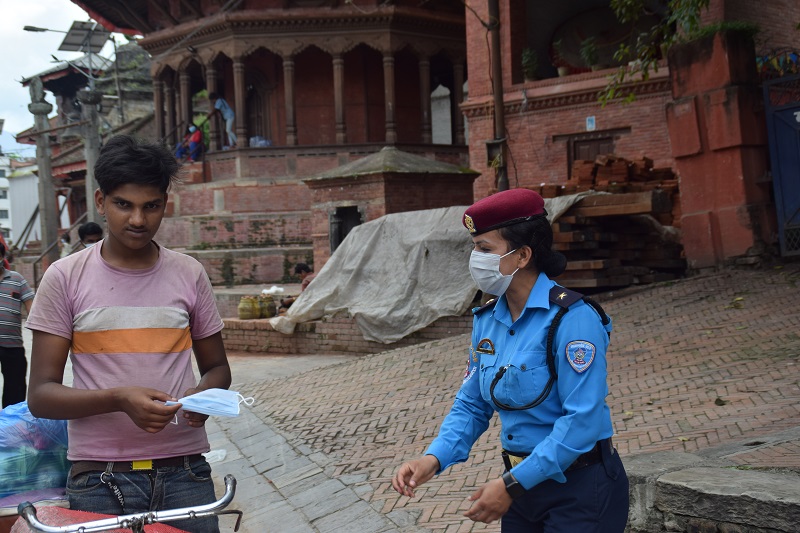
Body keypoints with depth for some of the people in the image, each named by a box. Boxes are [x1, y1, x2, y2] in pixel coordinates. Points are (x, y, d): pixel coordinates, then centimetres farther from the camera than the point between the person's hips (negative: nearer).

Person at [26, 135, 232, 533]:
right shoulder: (66, 278, 0)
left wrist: (202, 395, -7)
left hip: (184, 474, 2)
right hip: (100, 482, -2)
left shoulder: (189, 275, 6)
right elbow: (41, 395, -3)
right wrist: (119, 399, -19)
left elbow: (216, 368, 16)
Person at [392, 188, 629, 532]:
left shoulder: (571, 318, -20)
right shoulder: (487, 321, 2)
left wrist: (511, 486, -25)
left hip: (580, 488, -7)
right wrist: (434, 458, -11)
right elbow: (471, 405, 7)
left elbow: (583, 420, -25)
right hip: (522, 483, 7)